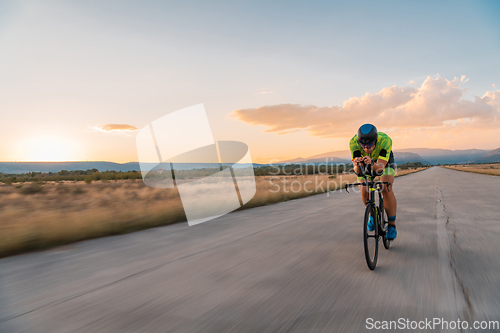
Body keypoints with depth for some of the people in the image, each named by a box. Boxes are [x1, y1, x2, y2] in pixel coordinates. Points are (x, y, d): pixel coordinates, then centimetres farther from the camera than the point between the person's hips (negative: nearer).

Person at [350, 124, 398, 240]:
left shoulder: (385, 140, -39)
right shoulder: (354, 142, -35)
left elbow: (380, 167, -44)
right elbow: (356, 169, -37)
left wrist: (372, 164, -65)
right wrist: (357, 166, -60)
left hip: (384, 160, -1)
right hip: (365, 162, 1)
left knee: (386, 189, -23)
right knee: (364, 191, -17)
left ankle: (392, 225, -8)